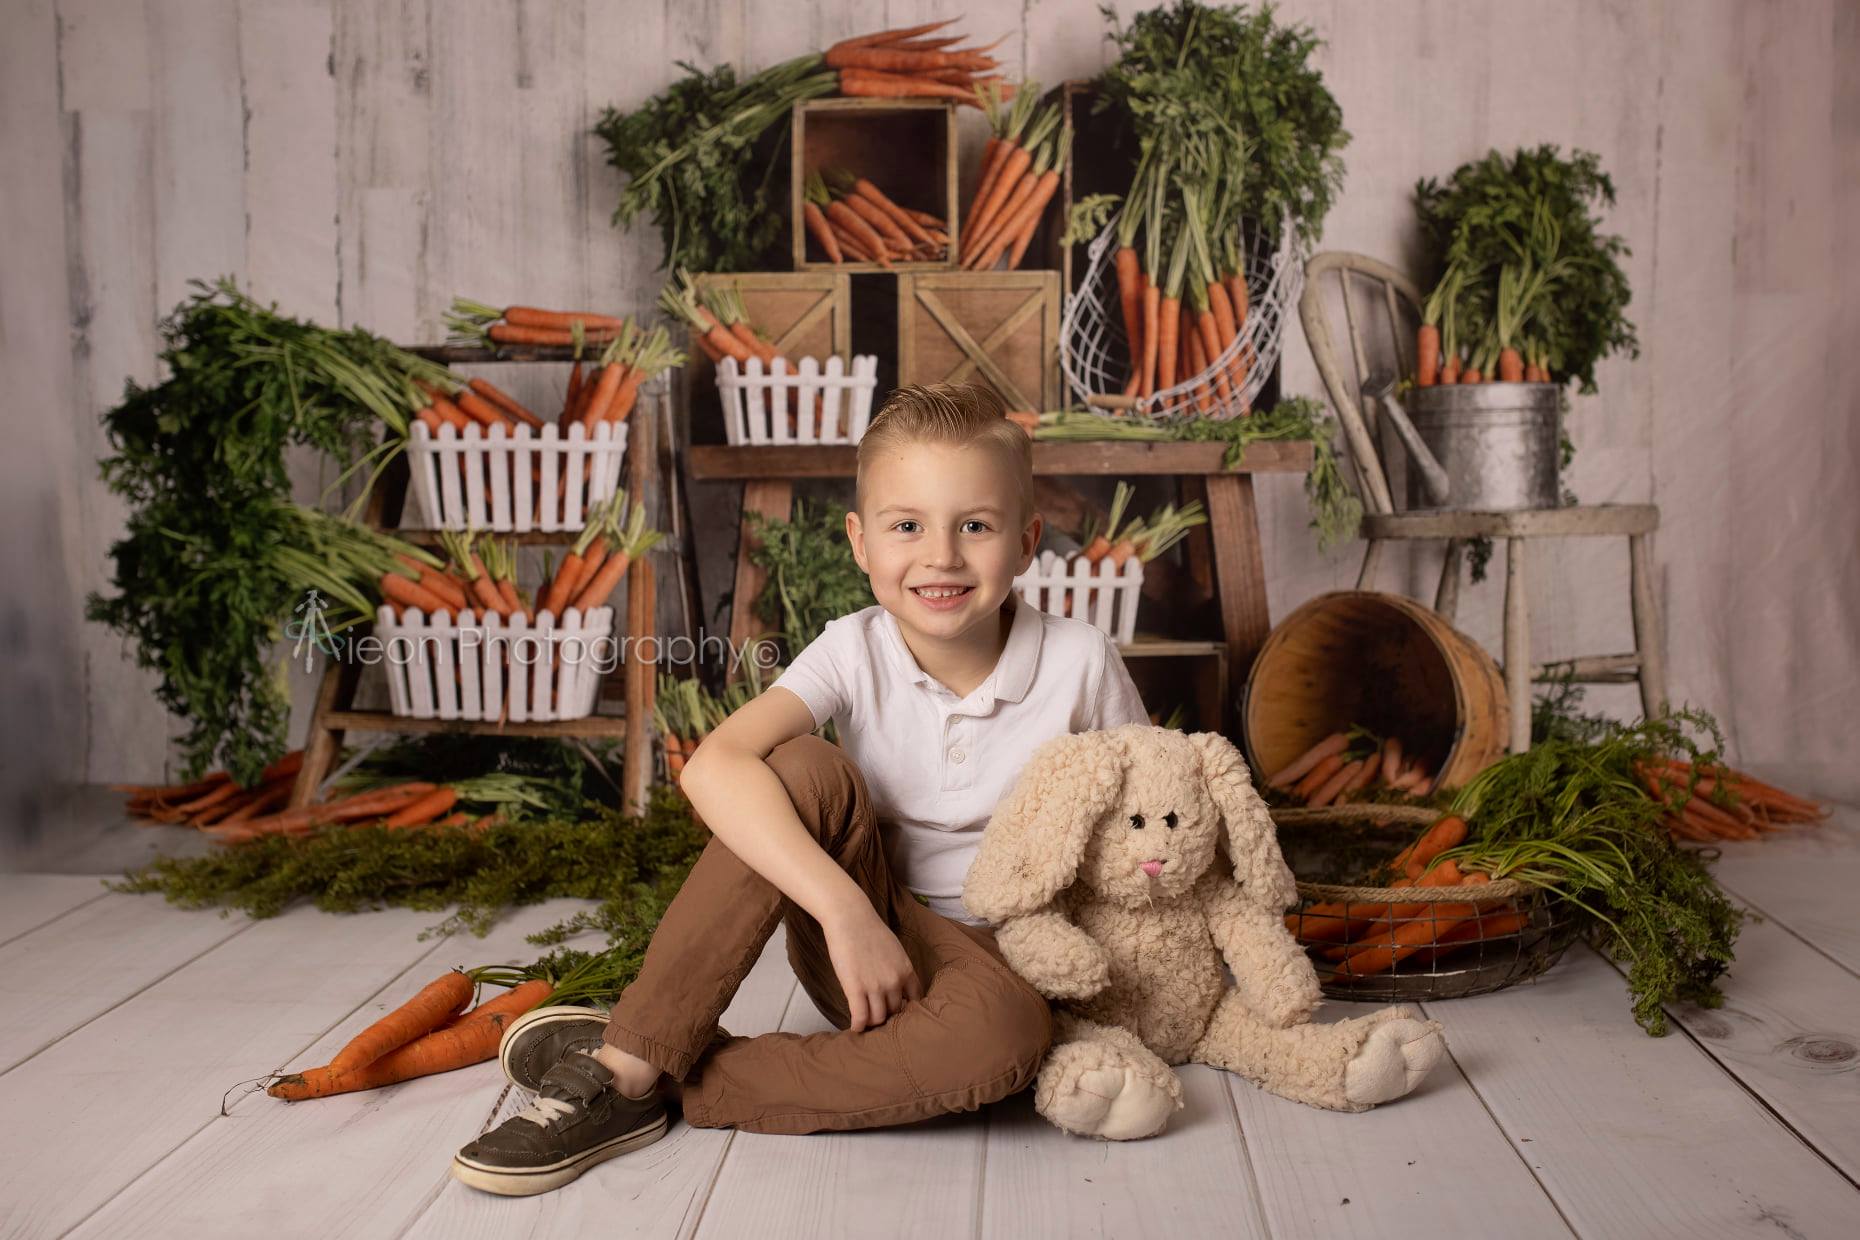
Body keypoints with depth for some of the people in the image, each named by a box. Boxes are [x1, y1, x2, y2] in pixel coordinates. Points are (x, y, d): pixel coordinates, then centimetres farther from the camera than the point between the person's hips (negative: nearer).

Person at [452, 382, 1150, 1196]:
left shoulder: (1079, 662, -13)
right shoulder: (857, 652, -13)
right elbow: (713, 766, -29)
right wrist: (846, 909, -38)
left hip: (990, 959, 0)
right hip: (859, 938, 0)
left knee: (1005, 1031, -38)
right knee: (807, 771, -29)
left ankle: (676, 1087, -24)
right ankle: (629, 1062, -25)